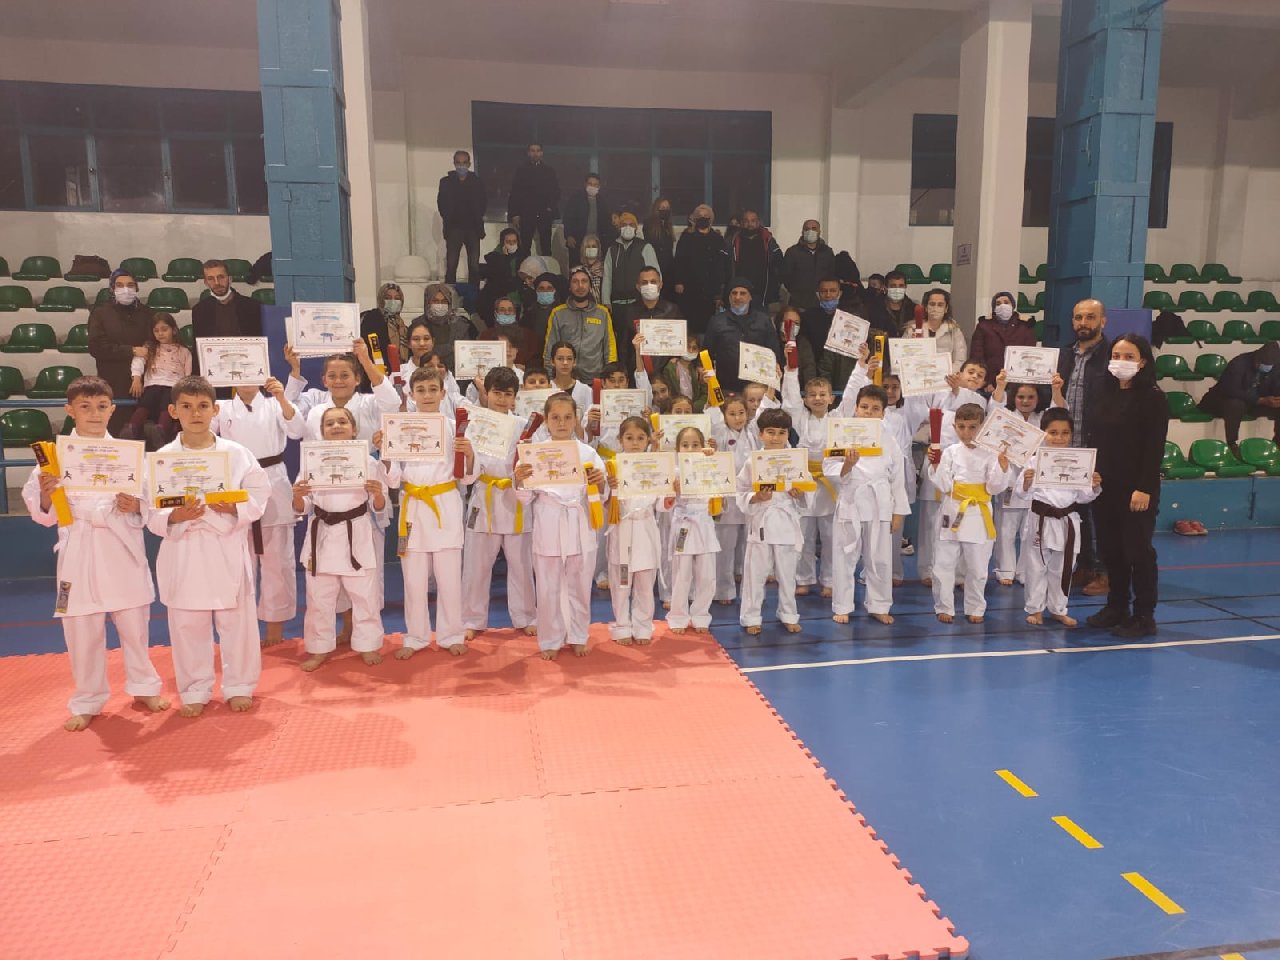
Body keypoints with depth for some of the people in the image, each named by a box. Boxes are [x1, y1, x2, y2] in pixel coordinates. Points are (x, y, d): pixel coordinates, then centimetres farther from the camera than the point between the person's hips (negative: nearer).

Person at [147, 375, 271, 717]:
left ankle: (238, 686, 26)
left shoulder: (237, 454, -2)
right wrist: (174, 517, -20)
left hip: (228, 549, 0)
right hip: (183, 552, 1)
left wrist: (234, 508, -18)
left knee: (237, 621, 8)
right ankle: (195, 690, 29)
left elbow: (259, 497, -1)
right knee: (187, 625, 11)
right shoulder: (162, 458, -1)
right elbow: (152, 513, 0)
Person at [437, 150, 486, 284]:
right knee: (451, 266, -5)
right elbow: (441, 203, 5)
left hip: (473, 228, 1)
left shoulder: (478, 181, 9)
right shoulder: (446, 182, 8)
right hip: (453, 228, 0)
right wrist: (448, 219, -3)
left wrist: (477, 219, -3)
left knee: (474, 267, -2)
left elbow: (483, 203, 6)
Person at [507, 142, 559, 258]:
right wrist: (514, 215, -5)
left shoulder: (549, 171, 10)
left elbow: (556, 191, 11)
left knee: (546, 247, 2)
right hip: (526, 214, -1)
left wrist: (551, 207, -5)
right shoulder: (521, 170, 4)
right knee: (525, 247, -3)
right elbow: (514, 193, 1)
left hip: (544, 214, 2)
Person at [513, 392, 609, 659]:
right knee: (548, 589, 8)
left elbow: (600, 497, 5)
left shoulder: (588, 453, 2)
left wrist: (600, 484, -17)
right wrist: (520, 481, -18)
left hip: (580, 530, 1)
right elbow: (526, 499, 1)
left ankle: (577, 637, 32)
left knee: (579, 587, 13)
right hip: (547, 530, -1)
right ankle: (550, 641, 25)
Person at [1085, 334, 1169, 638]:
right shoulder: (1106, 394, 11)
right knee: (1110, 549, 13)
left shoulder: (1152, 397, -9)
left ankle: (1144, 616, 11)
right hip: (1105, 486, 7)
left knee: (1138, 551, 1)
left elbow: (1155, 447, -14)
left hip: (1136, 489, -6)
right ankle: (1116, 607, 26)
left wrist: (1144, 488, -18)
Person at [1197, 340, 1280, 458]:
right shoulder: (1239, 363, -24)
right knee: (1236, 404, -40)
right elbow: (1233, 391, -34)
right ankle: (1232, 444, -30)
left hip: (1254, 402, 6)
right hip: (1224, 400, -6)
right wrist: (1261, 400, -40)